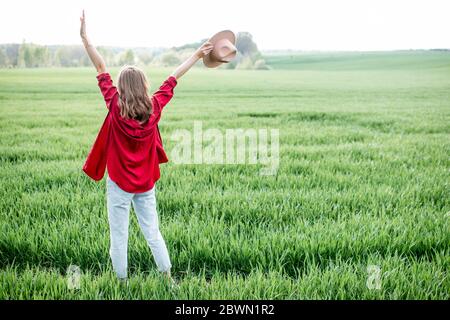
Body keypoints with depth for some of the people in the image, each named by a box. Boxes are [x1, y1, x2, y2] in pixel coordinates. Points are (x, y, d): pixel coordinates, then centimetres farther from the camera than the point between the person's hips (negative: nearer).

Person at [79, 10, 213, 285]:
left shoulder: (116, 107, -14)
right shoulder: (155, 107, -7)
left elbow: (101, 68, -11)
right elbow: (173, 78, 3)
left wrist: (84, 36, -5)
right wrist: (197, 55, 14)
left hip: (119, 183, -3)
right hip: (146, 183, 4)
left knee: (119, 237, 8)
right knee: (153, 233, 15)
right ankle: (168, 278, 21)